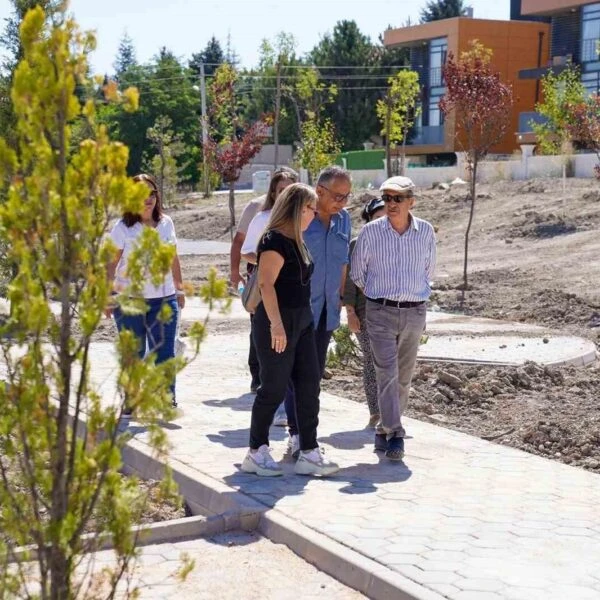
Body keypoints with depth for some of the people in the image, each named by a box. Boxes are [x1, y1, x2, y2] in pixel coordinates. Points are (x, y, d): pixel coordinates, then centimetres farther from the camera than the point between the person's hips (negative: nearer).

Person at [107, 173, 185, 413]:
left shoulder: (166, 223, 6)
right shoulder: (123, 227, -5)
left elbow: (173, 259, 14)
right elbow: (111, 264, -6)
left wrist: (179, 289, 14)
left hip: (163, 299, 3)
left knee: (164, 352, 0)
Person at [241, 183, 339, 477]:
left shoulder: (296, 241, 14)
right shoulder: (275, 240, -15)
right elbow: (266, 283, -23)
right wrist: (276, 324, -28)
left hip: (301, 321, 9)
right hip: (277, 323, -9)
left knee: (308, 385, 6)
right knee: (274, 388, -1)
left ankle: (309, 453, 11)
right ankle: (256, 453, 13)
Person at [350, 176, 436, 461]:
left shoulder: (426, 232, 1)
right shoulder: (370, 231, -4)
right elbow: (357, 272, 8)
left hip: (414, 312, 3)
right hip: (380, 312, -2)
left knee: (403, 377, 9)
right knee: (387, 373, -11)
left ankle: (385, 429, 25)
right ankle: (394, 434, -10)